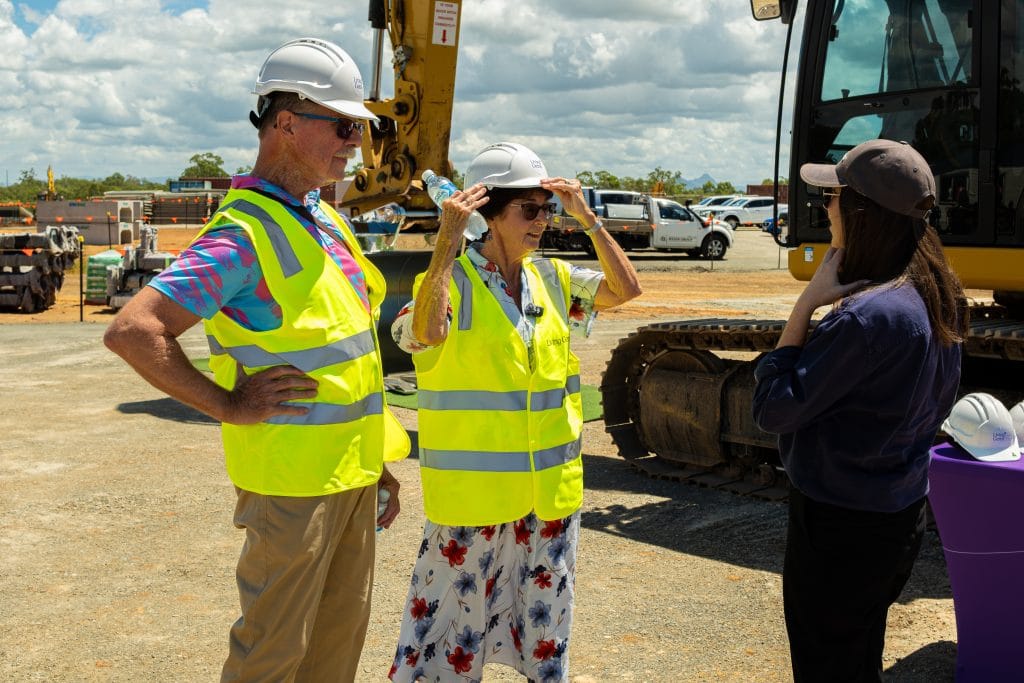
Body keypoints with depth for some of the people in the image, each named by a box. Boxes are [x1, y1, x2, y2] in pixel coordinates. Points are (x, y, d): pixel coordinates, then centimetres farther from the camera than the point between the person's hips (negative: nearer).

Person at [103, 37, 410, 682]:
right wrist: (230, 405, -18)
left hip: (351, 474, 8)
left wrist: (376, 460, 17)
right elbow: (132, 331, -25)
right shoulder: (245, 232, -18)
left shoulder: (326, 220, 11)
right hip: (293, 481, -8)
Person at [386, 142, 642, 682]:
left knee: (547, 611, 19)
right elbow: (425, 332, -30)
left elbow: (624, 290, 0)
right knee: (457, 609, 6)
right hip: (474, 490, -5)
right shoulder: (452, 280, -11)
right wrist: (448, 242, -31)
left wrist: (588, 221, -6)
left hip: (552, 486, 6)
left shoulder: (551, 277, 7)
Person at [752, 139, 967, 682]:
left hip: (841, 525, -9)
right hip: (900, 513, 9)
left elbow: (774, 410, -22)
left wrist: (806, 303, -20)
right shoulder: (936, 300, 2)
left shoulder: (867, 317, -28)